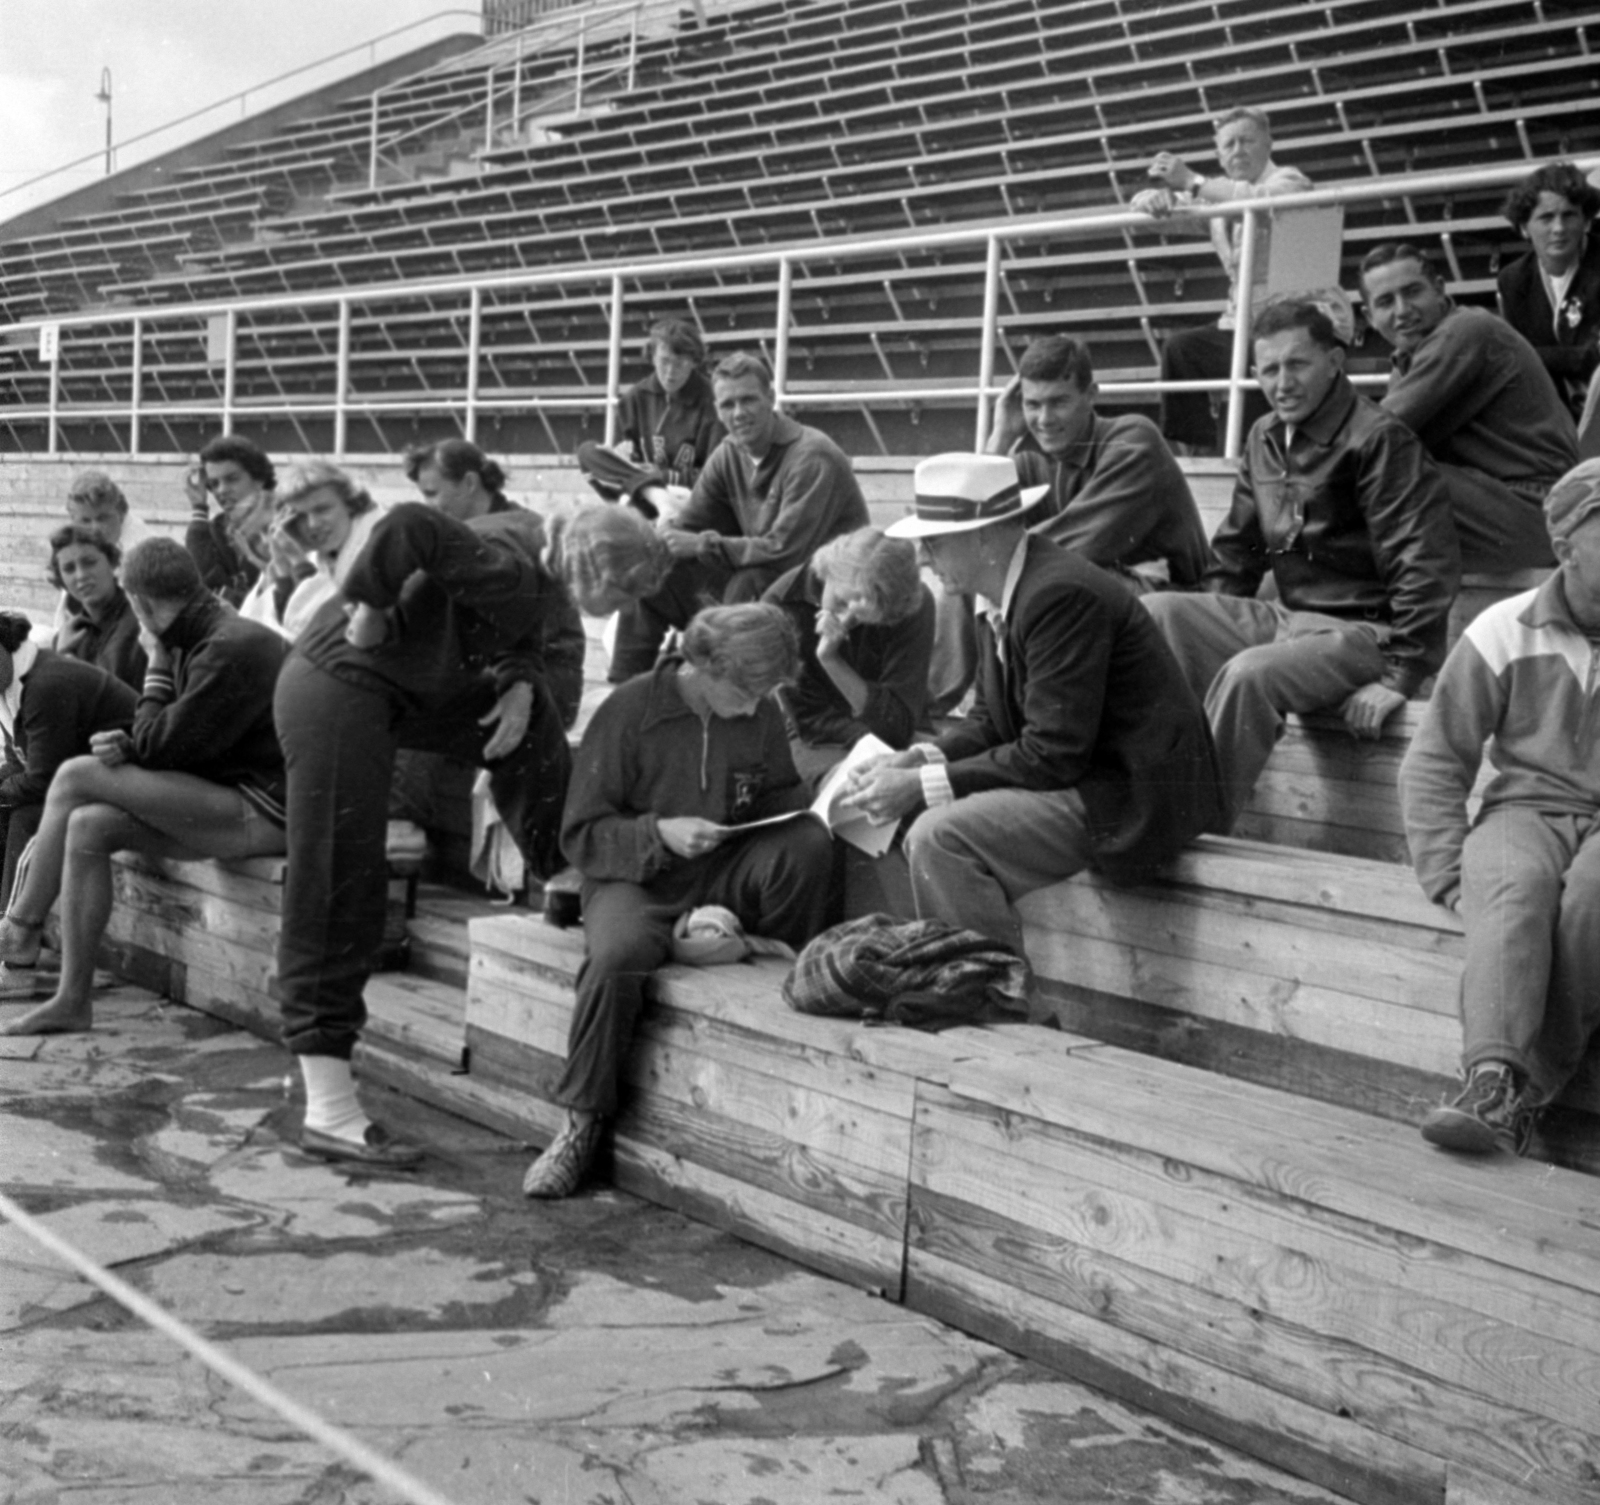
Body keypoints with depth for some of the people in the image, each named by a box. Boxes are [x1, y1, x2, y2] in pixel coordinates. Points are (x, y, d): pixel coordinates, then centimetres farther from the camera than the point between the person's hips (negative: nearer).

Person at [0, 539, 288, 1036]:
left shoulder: (233, 648, -17)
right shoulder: (202, 641, 15)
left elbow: (160, 745, -14)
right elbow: (172, 742, 18)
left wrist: (157, 665, -3)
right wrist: (126, 744, -3)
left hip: (259, 809, -10)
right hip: (230, 800, 10)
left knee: (75, 776, -13)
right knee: (87, 827, -4)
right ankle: (73, 1001, -2)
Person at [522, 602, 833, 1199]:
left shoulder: (761, 714, 3)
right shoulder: (629, 711, -10)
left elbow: (780, 798, 17)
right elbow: (581, 835, -8)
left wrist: (812, 808, -7)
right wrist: (659, 833, -24)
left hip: (725, 875, 4)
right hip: (635, 879, -3)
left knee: (810, 845, -26)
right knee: (619, 955, -37)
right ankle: (583, 1120, -18)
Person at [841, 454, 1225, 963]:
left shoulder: (1060, 594, -22)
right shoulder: (1002, 596, 7)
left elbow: (1053, 754, -24)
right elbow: (989, 721, 14)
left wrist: (922, 786, -21)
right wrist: (917, 760, -5)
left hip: (1133, 793, -10)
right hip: (1084, 777, 10)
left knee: (938, 839, -22)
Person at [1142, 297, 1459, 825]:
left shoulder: (1378, 439, -12)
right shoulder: (1264, 439, 13)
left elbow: (1427, 564, -17)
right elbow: (1234, 552, 22)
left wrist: (1400, 679, -20)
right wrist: (1206, 635, 9)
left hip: (1361, 631, -8)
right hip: (1286, 617, 8)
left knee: (1250, 675, -34)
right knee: (1154, 611, -12)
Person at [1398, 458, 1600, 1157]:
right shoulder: (1505, 633, 3)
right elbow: (1434, 763, 6)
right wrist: (1453, 880, -6)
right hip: (1528, 807, 0)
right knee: (1516, 881, -35)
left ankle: (1530, 1090, -31)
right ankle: (1491, 1077, -46)